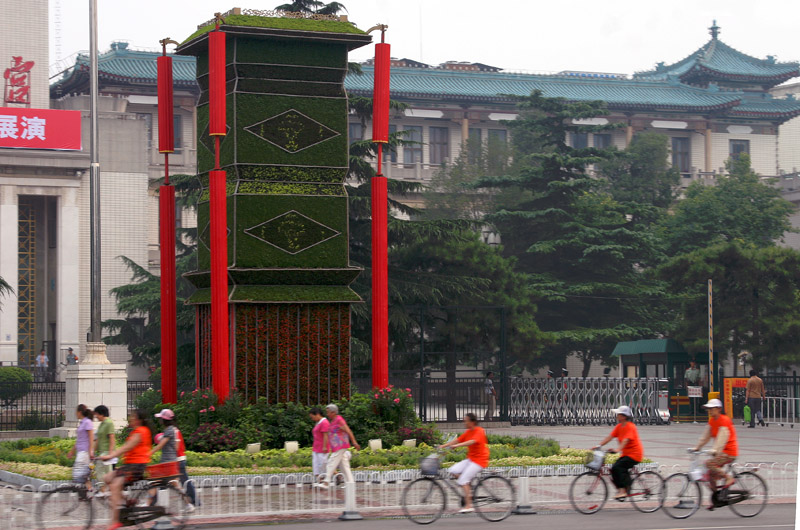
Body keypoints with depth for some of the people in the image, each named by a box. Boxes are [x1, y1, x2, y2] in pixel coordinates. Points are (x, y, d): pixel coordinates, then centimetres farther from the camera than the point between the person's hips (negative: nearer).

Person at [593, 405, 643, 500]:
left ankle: (622, 490, -18)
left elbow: (626, 440, -30)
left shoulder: (630, 427, -16)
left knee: (616, 468, -23)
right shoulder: (619, 426, 9)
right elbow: (610, 437, 4)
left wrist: (617, 449, -45)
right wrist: (599, 446, -7)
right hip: (626, 454, 8)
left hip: (634, 454, -8)